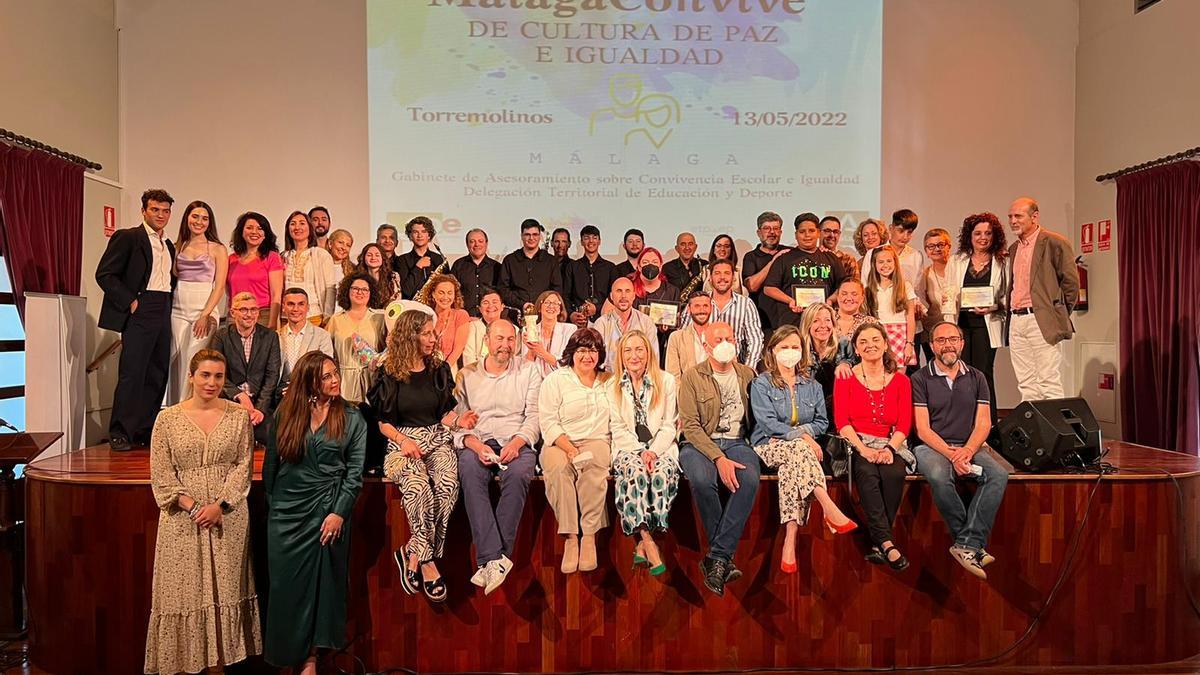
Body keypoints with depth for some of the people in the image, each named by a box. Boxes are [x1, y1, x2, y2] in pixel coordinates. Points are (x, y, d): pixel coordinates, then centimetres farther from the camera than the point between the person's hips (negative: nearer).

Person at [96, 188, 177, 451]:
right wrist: (130, 301, -12)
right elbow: (105, 274, -8)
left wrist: (168, 306, 11)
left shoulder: (169, 246, 19)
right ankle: (120, 434, 0)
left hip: (163, 314, 7)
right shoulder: (128, 237, -1)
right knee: (132, 372, -8)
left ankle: (146, 430, 15)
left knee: (158, 375, 7)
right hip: (139, 311, -7)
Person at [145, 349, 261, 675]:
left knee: (226, 588, 7)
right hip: (182, 519, 0)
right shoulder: (168, 418, 0)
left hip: (228, 518, 1)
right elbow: (161, 474, -2)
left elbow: (243, 465, -1)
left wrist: (219, 505, -12)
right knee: (184, 590, 5)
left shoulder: (238, 416, 1)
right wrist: (193, 507, -13)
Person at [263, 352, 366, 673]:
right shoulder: (286, 414, 3)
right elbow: (271, 462, 9)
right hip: (287, 510, 2)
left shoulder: (352, 418, -1)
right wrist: (270, 504, 7)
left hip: (328, 510, -1)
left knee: (320, 582, 5)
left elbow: (355, 470, -3)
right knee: (286, 583, 8)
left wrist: (339, 512, -11)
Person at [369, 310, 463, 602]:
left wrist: (459, 421, -7)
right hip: (403, 441, -2)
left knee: (448, 485, -31)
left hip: (437, 439, 3)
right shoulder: (390, 374, 3)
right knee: (417, 485, -35)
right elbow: (383, 421, 5)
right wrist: (403, 440, -13)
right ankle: (427, 562, -23)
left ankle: (413, 553, -18)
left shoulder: (439, 369, 12)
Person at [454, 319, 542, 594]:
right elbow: (458, 419, 6)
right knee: (470, 472, -34)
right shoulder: (466, 375, 15)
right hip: (477, 442, 1)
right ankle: (495, 559, -38)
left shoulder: (529, 371, 14)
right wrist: (475, 445, -14)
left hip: (517, 442, 0)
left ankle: (488, 561, -29)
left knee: (518, 474, -35)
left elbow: (534, 415, 5)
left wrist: (517, 442, -14)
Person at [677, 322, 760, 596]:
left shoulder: (747, 375, 13)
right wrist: (719, 458, -19)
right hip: (700, 443, -2)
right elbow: (690, 426, -8)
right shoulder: (692, 377, 1)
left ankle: (716, 557, -25)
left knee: (750, 479, -31)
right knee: (702, 480, -35)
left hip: (737, 442, 3)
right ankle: (725, 557, -16)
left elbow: (754, 417, 17)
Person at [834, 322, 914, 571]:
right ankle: (887, 543, -33)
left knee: (894, 473, -31)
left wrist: (890, 449, -16)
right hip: (856, 443, -2)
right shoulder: (845, 378, 7)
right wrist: (863, 449, -18)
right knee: (867, 472, -34)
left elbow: (905, 423, 3)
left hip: (890, 445, 2)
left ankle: (878, 544, -23)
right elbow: (841, 420, -3)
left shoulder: (901, 380, 12)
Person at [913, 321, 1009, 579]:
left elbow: (983, 424, 5)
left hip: (969, 447, 4)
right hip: (932, 447, -3)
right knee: (939, 477, -35)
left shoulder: (976, 378, 13)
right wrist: (951, 454, -19)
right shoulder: (920, 379, 2)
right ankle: (973, 543, -21)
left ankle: (967, 545, -29)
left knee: (999, 474, -27)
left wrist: (967, 451, -15)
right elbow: (923, 429, -5)